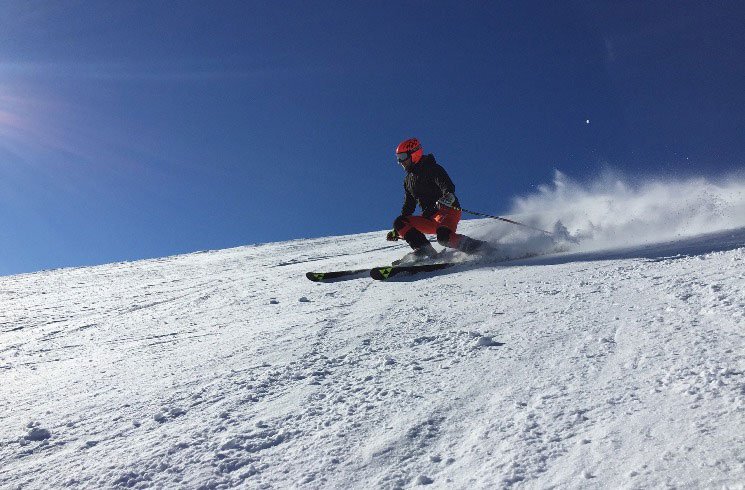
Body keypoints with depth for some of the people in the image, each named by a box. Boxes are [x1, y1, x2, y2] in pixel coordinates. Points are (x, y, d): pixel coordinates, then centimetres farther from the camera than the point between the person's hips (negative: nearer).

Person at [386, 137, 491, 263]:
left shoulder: (432, 169, -5)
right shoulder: (408, 179, 18)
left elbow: (448, 187, -22)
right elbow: (408, 206, 24)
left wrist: (447, 198, -47)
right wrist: (396, 231, 21)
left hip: (448, 211, -8)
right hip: (429, 218, 8)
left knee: (444, 237, -36)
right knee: (400, 223, -9)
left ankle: (479, 247, -20)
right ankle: (424, 250, -21)